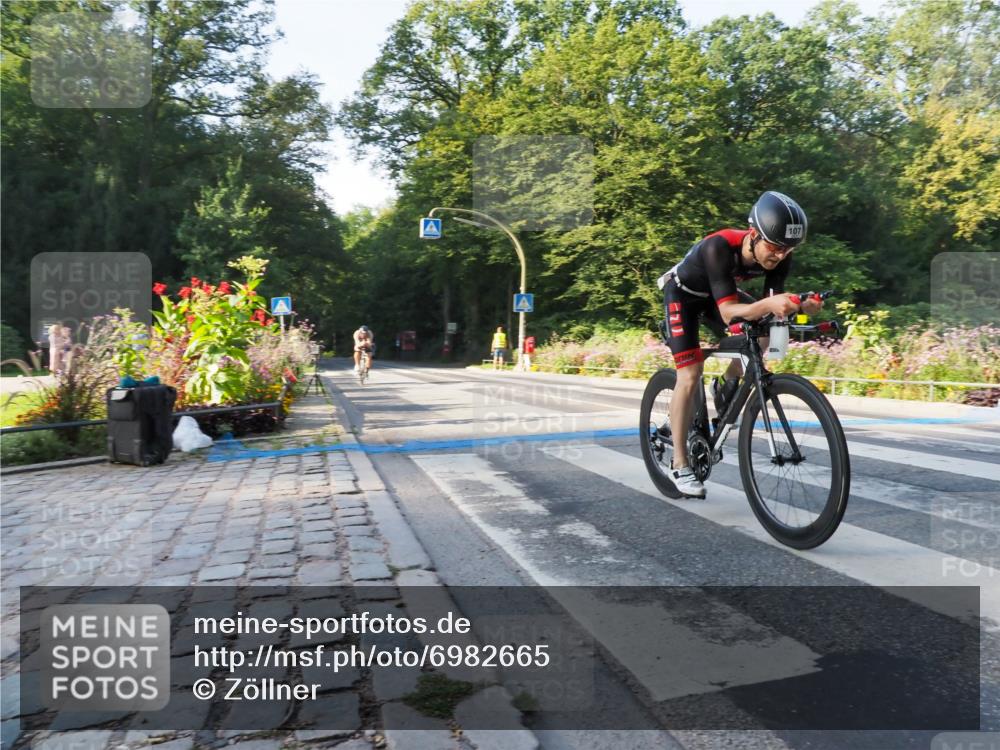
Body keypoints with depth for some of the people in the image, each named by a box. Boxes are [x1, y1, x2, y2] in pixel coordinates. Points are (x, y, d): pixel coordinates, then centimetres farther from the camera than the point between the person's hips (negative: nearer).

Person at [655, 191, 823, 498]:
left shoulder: (779, 256, -23)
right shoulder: (719, 246, -40)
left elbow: (773, 306, -22)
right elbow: (728, 312, -45)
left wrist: (799, 306, -43)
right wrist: (768, 304, -62)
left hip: (720, 293, 6)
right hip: (683, 293, -5)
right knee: (690, 375, -13)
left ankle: (729, 386, 7)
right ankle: (680, 465, -4)